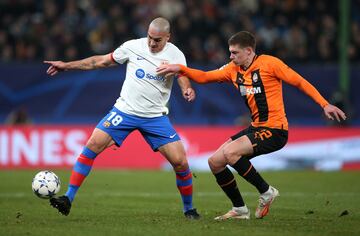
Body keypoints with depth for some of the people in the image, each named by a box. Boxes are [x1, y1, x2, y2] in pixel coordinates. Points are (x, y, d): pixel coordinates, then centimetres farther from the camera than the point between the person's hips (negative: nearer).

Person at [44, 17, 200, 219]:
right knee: (92, 146, -14)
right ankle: (68, 199, -7)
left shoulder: (175, 55, -4)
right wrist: (67, 66, 6)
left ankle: (189, 209, 13)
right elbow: (101, 61, 6)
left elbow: (183, 78, -15)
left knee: (180, 162, -9)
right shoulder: (133, 47, -3)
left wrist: (188, 89, -41)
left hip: (156, 117, 0)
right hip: (125, 111, 0)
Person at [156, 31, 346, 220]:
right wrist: (179, 68, -2)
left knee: (230, 152, -25)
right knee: (215, 162, 3)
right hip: (256, 127, 8)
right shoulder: (233, 70, 9)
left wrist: (324, 105, -13)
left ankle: (266, 192, -9)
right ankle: (239, 210, 15)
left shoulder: (268, 63, -10)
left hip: (274, 130, -8)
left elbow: (299, 82, -8)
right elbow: (204, 77, 13)